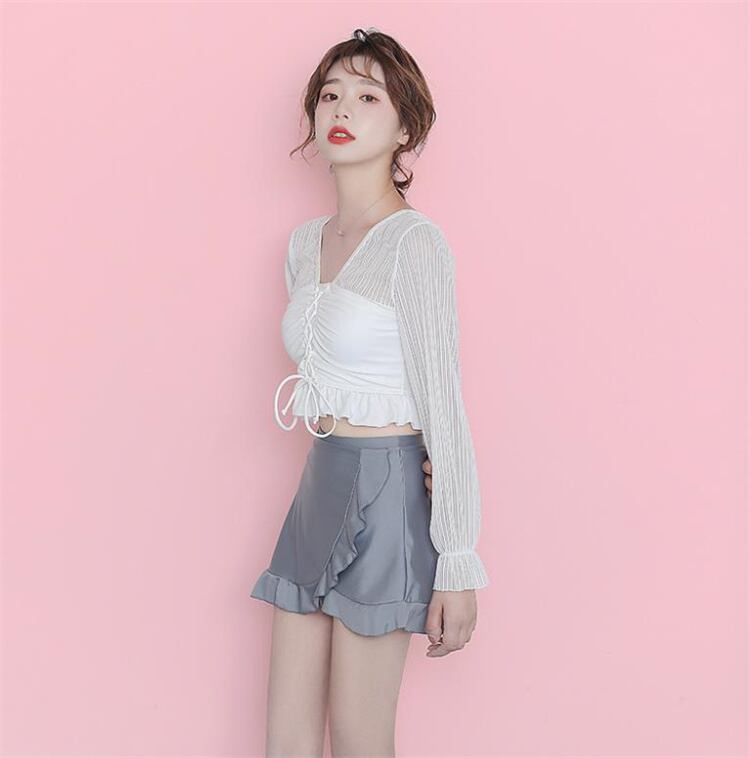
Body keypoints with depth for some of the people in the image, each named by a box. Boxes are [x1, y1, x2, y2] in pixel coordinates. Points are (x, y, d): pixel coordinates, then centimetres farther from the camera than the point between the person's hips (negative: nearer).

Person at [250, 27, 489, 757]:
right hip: (320, 486, 7)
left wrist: (459, 565, -15)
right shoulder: (306, 240, 11)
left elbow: (445, 404, -14)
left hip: (386, 494, -7)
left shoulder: (414, 241, -12)